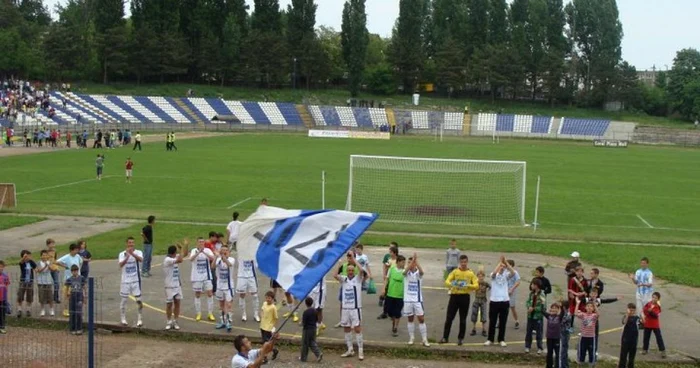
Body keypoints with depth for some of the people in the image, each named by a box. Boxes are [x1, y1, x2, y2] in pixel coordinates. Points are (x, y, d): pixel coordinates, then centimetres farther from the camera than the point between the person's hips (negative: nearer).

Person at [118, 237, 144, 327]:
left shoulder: (138, 252, -2)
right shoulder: (122, 254, -1)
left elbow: (141, 259, -26)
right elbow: (121, 265, -19)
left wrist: (132, 253, -42)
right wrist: (127, 256, -37)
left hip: (136, 280, -1)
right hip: (125, 280, 1)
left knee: (139, 300, -2)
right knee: (124, 300, 8)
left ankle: (139, 319, 8)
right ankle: (123, 319, 21)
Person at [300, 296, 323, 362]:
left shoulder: (305, 312, -21)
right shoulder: (315, 311, 1)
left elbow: (304, 323, -19)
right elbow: (317, 320, 8)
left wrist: (302, 324, 1)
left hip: (307, 329, -6)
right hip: (313, 328, 6)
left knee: (305, 344, 7)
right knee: (312, 343, 15)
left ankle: (303, 358, 17)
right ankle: (318, 354, -3)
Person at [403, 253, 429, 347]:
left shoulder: (418, 273, -3)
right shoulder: (406, 272, -1)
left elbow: (422, 272, -28)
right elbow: (405, 271, -26)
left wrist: (416, 260, -35)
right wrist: (412, 260, -37)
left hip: (417, 299, -1)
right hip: (408, 299, 1)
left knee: (421, 319, -1)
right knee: (410, 319, 10)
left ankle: (424, 339, 4)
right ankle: (411, 338, 21)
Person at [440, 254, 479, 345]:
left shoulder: (471, 273, 3)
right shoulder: (455, 272, 5)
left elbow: (476, 285, -4)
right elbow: (447, 281, -4)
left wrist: (468, 285, -23)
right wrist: (452, 284, -27)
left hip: (465, 297, -1)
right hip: (454, 296, 1)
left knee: (463, 319, 4)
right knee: (449, 318, 0)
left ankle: (460, 338, 13)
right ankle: (445, 337, 6)